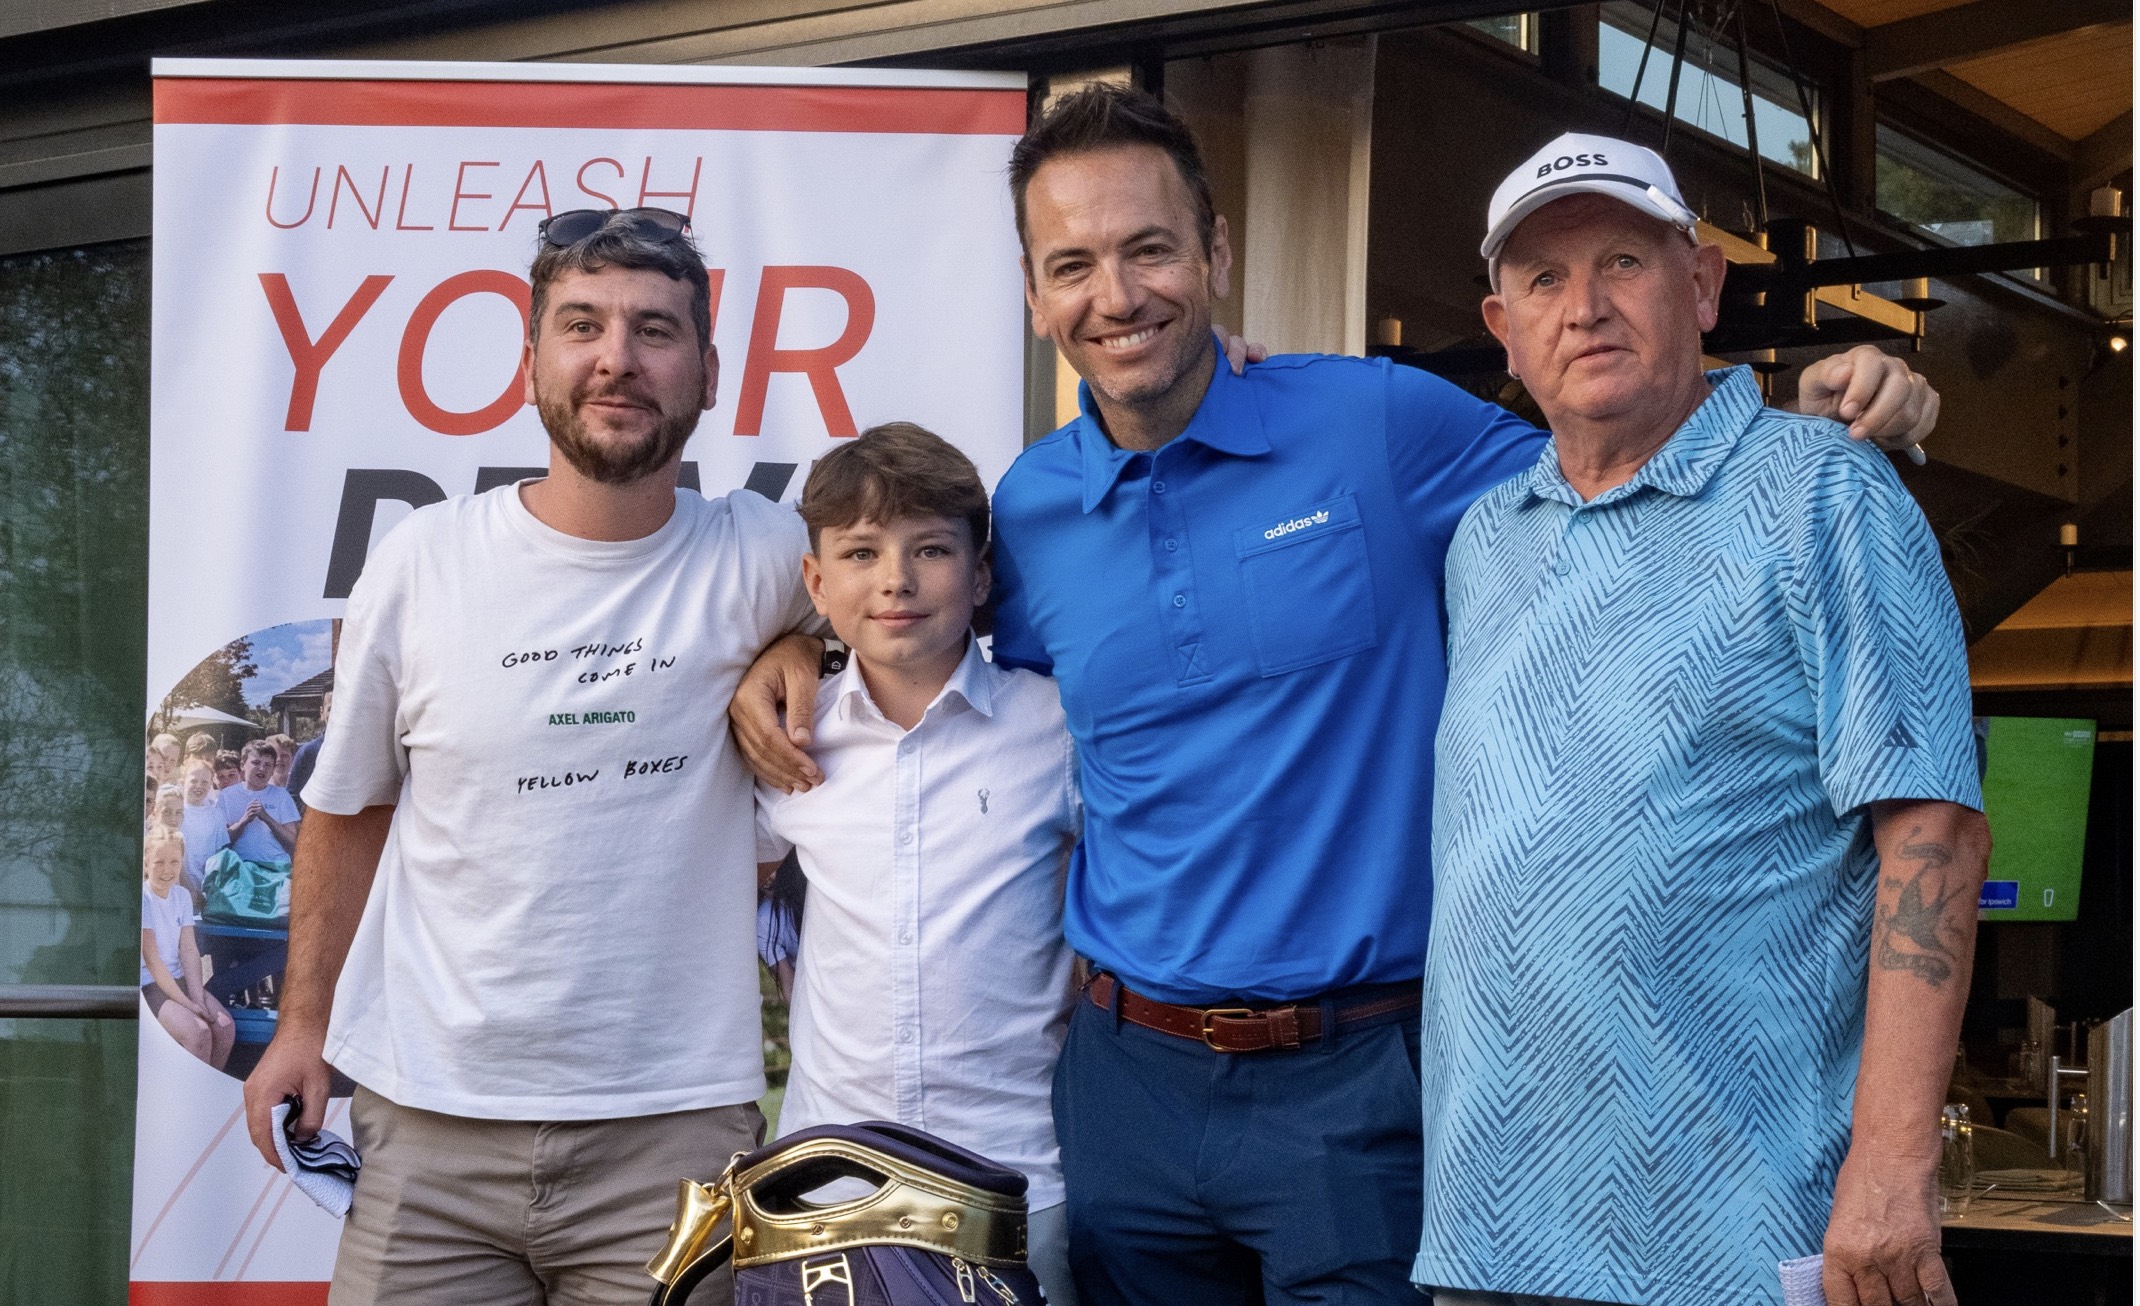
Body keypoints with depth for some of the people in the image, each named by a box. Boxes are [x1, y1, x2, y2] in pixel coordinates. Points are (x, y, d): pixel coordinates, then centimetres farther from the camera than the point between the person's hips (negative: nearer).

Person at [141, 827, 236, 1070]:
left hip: (177, 979, 6)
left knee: (225, 1025, -15)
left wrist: (197, 997, -13)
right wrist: (186, 1003, -19)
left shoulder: (182, 896, 6)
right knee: (198, 1031, -27)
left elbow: (189, 950, 1)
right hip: (146, 984, -6)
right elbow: (152, 960, -17)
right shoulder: (141, 899, -14)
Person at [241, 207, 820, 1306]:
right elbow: (348, 810, 11)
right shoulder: (419, 563, 0)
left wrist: (779, 662, -4)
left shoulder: (758, 561, -4)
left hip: (675, 1128, -1)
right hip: (431, 1118, 1)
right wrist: (303, 1020, 11)